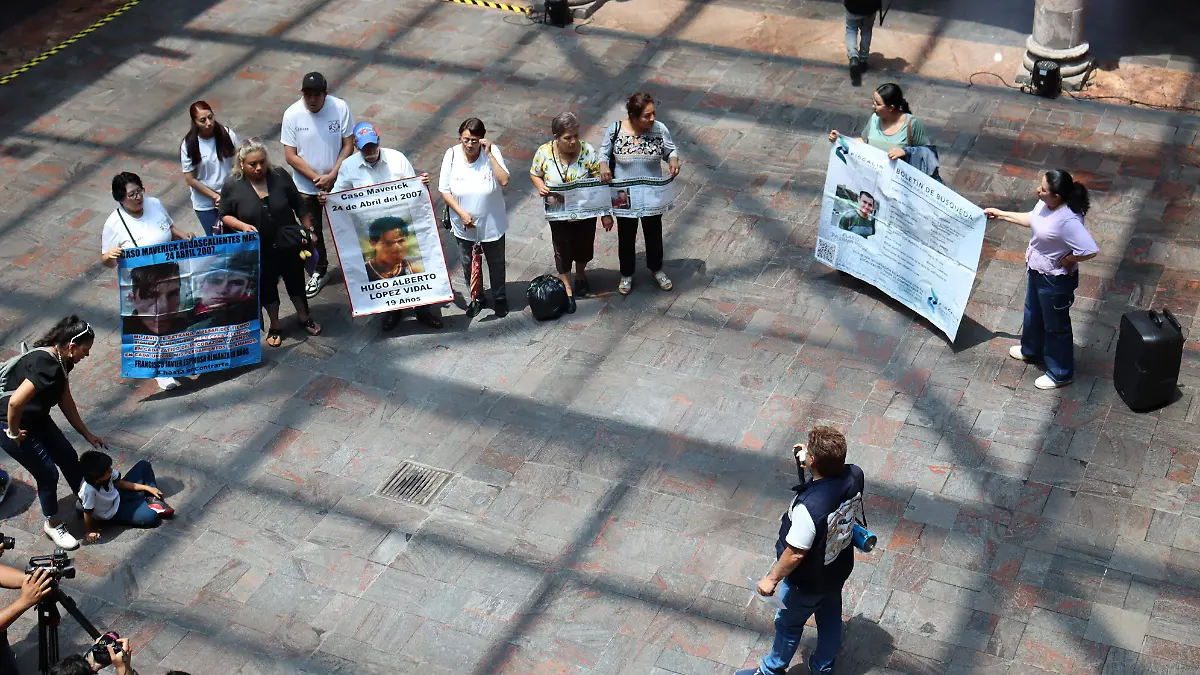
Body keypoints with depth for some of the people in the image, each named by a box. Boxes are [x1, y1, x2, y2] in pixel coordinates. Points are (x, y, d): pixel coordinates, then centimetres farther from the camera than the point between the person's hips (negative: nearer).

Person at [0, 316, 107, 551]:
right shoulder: (46, 366, -34)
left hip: (36, 419, 9)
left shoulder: (61, 362, -3)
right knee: (47, 473, 1)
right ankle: (53, 525, 24)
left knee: (69, 458, 15)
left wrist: (87, 435, 12)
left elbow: (66, 402, 8)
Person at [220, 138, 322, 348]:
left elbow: (300, 207, 0)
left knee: (295, 281, 19)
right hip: (260, 251, -1)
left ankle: (304, 317, 42)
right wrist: (243, 226, -21)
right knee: (267, 288, 16)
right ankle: (274, 326, 36)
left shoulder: (280, 177, -10)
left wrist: (309, 230, -1)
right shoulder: (232, 187, -13)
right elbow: (225, 216, -3)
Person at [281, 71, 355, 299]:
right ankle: (319, 271, 38)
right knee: (313, 232, 17)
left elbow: (348, 145, -10)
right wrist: (317, 178, -18)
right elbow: (291, 156, -13)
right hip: (306, 186, 1)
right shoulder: (292, 114, -17)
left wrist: (331, 176, -18)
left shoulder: (340, 108, -17)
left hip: (337, 183, -1)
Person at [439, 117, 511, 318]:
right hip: (464, 225, 1)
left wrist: (489, 154, -30)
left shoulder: (492, 152, -18)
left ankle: (499, 298, 42)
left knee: (496, 264, 19)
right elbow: (444, 190, -9)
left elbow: (504, 181, -29)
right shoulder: (452, 155, -14)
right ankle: (476, 298, 45)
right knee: (469, 266, 20)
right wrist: (462, 213, -18)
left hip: (492, 224, -1)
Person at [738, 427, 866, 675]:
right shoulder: (855, 476, -23)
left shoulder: (809, 506, -42)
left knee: (789, 625, 21)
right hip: (840, 568, 6)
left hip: (807, 582, -6)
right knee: (830, 617, 29)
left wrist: (771, 579, -14)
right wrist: (806, 459, -7)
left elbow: (795, 553, -30)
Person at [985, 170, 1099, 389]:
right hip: (1037, 271, 9)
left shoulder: (1068, 221, -38)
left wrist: (1069, 259, -23)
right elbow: (1032, 220, 10)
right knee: (1033, 313, 32)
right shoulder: (1045, 203, -11)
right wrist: (1001, 214, 12)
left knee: (1056, 325, 13)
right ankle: (1032, 351, 60)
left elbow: (1091, 250, -39)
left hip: (1055, 279, -9)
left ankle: (1061, 374, 35)